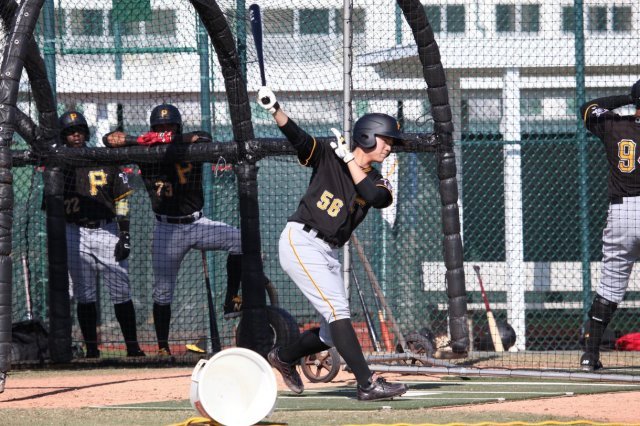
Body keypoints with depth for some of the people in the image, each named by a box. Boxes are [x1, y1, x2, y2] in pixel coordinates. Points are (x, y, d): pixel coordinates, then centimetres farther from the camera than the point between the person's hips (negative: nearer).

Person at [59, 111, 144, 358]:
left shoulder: (106, 162, 7)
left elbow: (121, 200, 5)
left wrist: (124, 235, -3)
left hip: (107, 231, 0)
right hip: (75, 233, 0)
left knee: (121, 292, -4)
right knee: (84, 295, 1)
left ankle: (133, 347, -2)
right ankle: (91, 349, 5)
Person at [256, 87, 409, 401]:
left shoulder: (377, 182, 9)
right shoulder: (328, 157, -2)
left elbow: (378, 198, -14)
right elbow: (297, 136, -16)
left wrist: (348, 159, -13)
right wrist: (274, 109, -34)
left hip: (329, 253, 7)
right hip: (301, 242, -7)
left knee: (333, 333, 8)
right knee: (337, 309, -19)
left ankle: (284, 357, 36)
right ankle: (367, 383, -24)